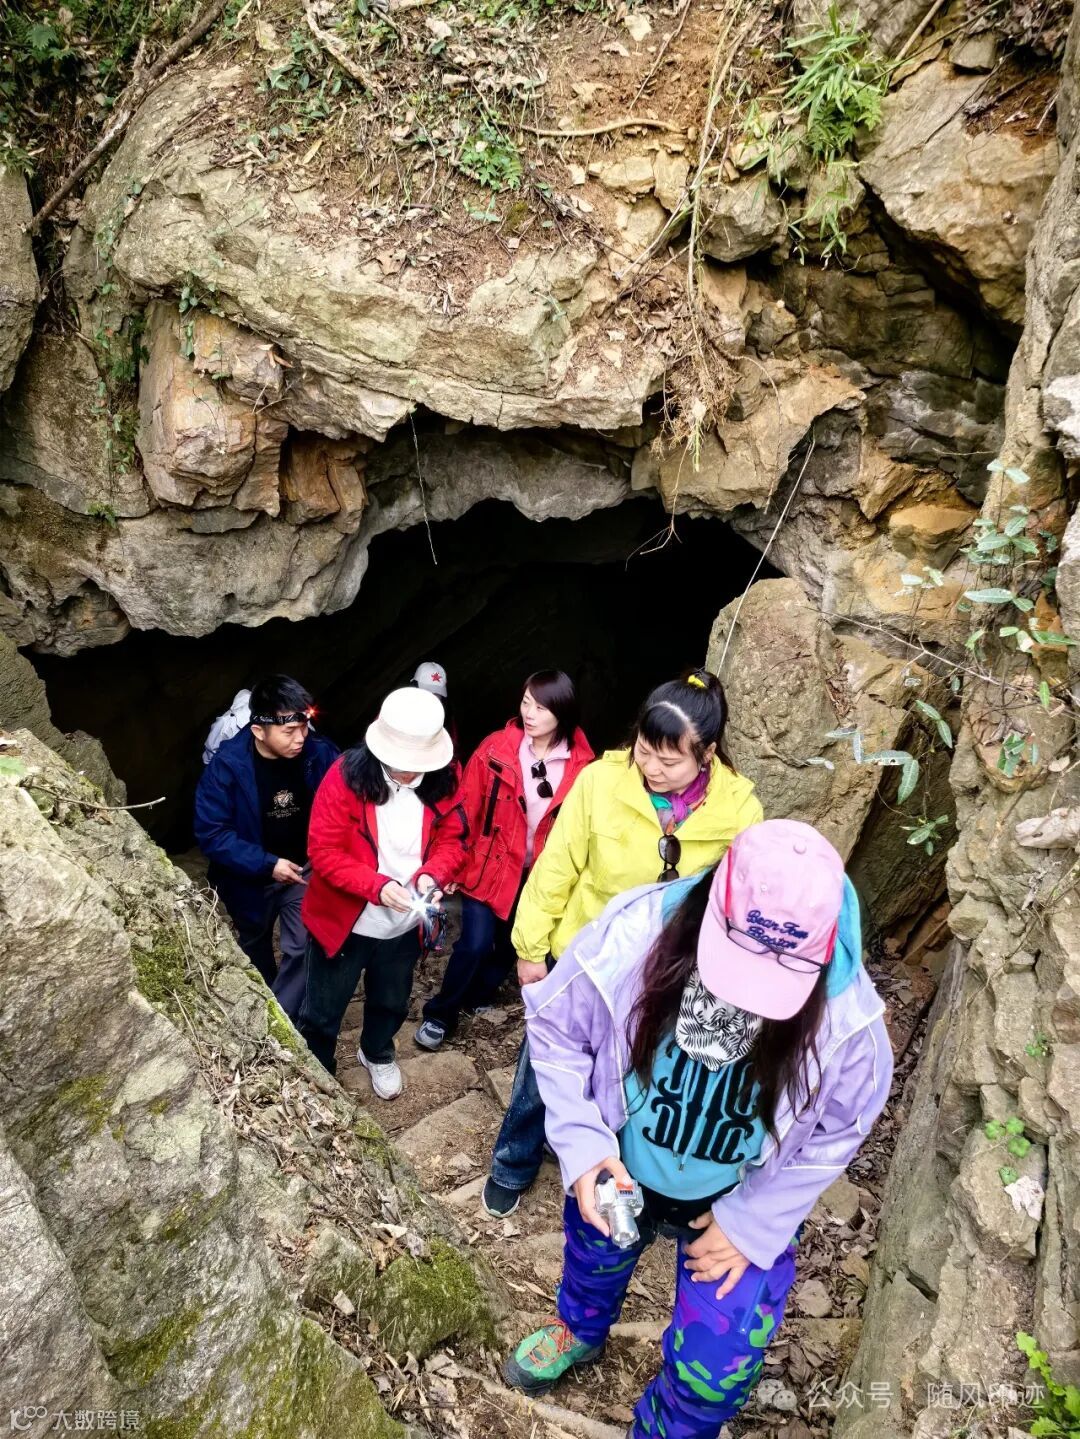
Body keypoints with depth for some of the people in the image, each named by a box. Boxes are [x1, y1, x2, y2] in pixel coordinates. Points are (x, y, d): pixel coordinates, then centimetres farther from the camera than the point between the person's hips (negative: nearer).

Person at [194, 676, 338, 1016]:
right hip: (251, 876, 0)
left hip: (305, 869, 0)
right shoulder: (227, 764, -26)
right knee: (255, 948, 23)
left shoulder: (319, 753, -21)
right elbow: (211, 833, -22)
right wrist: (266, 864, -28)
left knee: (302, 949, -9)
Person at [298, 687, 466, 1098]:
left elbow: (452, 839, -4)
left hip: (405, 923, 4)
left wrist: (432, 875, -24)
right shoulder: (347, 776, -25)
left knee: (391, 1002, 28)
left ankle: (377, 1053, 59)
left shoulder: (442, 782, -13)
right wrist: (377, 886, -33)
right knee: (323, 1010, 17)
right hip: (345, 920, -3)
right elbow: (324, 851, -22)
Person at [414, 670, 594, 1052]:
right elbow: (466, 810, -9)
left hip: (542, 875, 2)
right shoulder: (495, 749, -14)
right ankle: (440, 1014, 17)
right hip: (490, 866, -2)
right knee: (476, 943, -6)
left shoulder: (581, 765, -11)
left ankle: (478, 995, 45)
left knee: (513, 944, 18)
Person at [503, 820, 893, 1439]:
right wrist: (583, 1144, -23)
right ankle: (579, 1330, 69)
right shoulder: (632, 936, -34)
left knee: (716, 1370, 2)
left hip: (742, 1202, -1)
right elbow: (556, 1028, -15)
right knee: (593, 1257, 30)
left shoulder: (844, 1013, -32)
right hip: (619, 1171, 2)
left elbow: (838, 1128, -12)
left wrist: (752, 1223, -11)